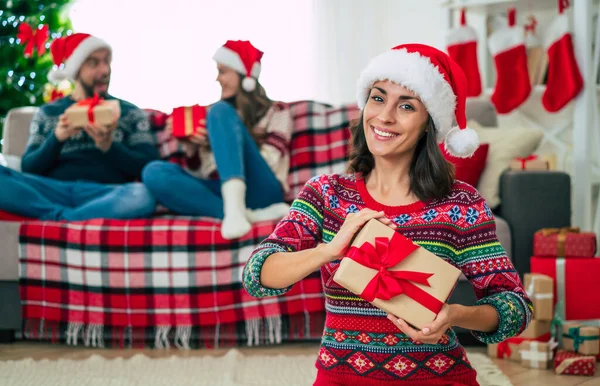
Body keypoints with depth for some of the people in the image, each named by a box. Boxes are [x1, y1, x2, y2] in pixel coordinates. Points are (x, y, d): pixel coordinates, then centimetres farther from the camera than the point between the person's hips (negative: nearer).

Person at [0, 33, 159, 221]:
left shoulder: (130, 113, 16)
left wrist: (109, 146, -11)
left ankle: (59, 219, -24)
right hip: (54, 192, 1)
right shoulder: (48, 113, 19)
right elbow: (29, 169, 9)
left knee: (143, 196, -37)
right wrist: (56, 138, -9)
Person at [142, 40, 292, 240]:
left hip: (259, 193, -4)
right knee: (154, 172, -21)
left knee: (220, 112, -19)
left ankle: (235, 210, -42)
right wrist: (191, 146, 1)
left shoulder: (276, 113, 13)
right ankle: (247, 215, -36)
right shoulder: (210, 114, 25)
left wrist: (218, 140, -10)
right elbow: (199, 172, 19)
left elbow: (267, 163, -3)